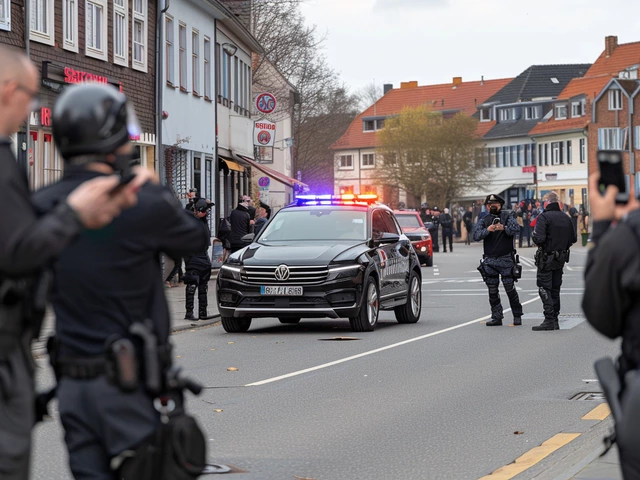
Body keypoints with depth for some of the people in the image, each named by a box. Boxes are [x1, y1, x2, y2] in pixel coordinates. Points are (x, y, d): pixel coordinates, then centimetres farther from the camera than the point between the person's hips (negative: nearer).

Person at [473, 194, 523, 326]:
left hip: (506, 259, -3)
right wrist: (487, 230, -23)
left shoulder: (508, 216, 3)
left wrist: (504, 228, -33)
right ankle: (496, 317, 12)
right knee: (492, 291, 5)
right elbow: (476, 236, -5)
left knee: (510, 288, -5)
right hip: (489, 260, 3)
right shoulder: (483, 219, 10)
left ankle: (517, 315, 6)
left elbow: (515, 229, -14)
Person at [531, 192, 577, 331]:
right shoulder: (566, 217, 7)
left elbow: (539, 238, -24)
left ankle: (549, 320, -11)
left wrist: (538, 243, -3)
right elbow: (573, 238, 12)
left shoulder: (544, 217, -15)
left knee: (544, 289, -3)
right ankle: (555, 321, 16)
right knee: (555, 289, 13)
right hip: (561, 259, 7)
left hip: (546, 259, -7)